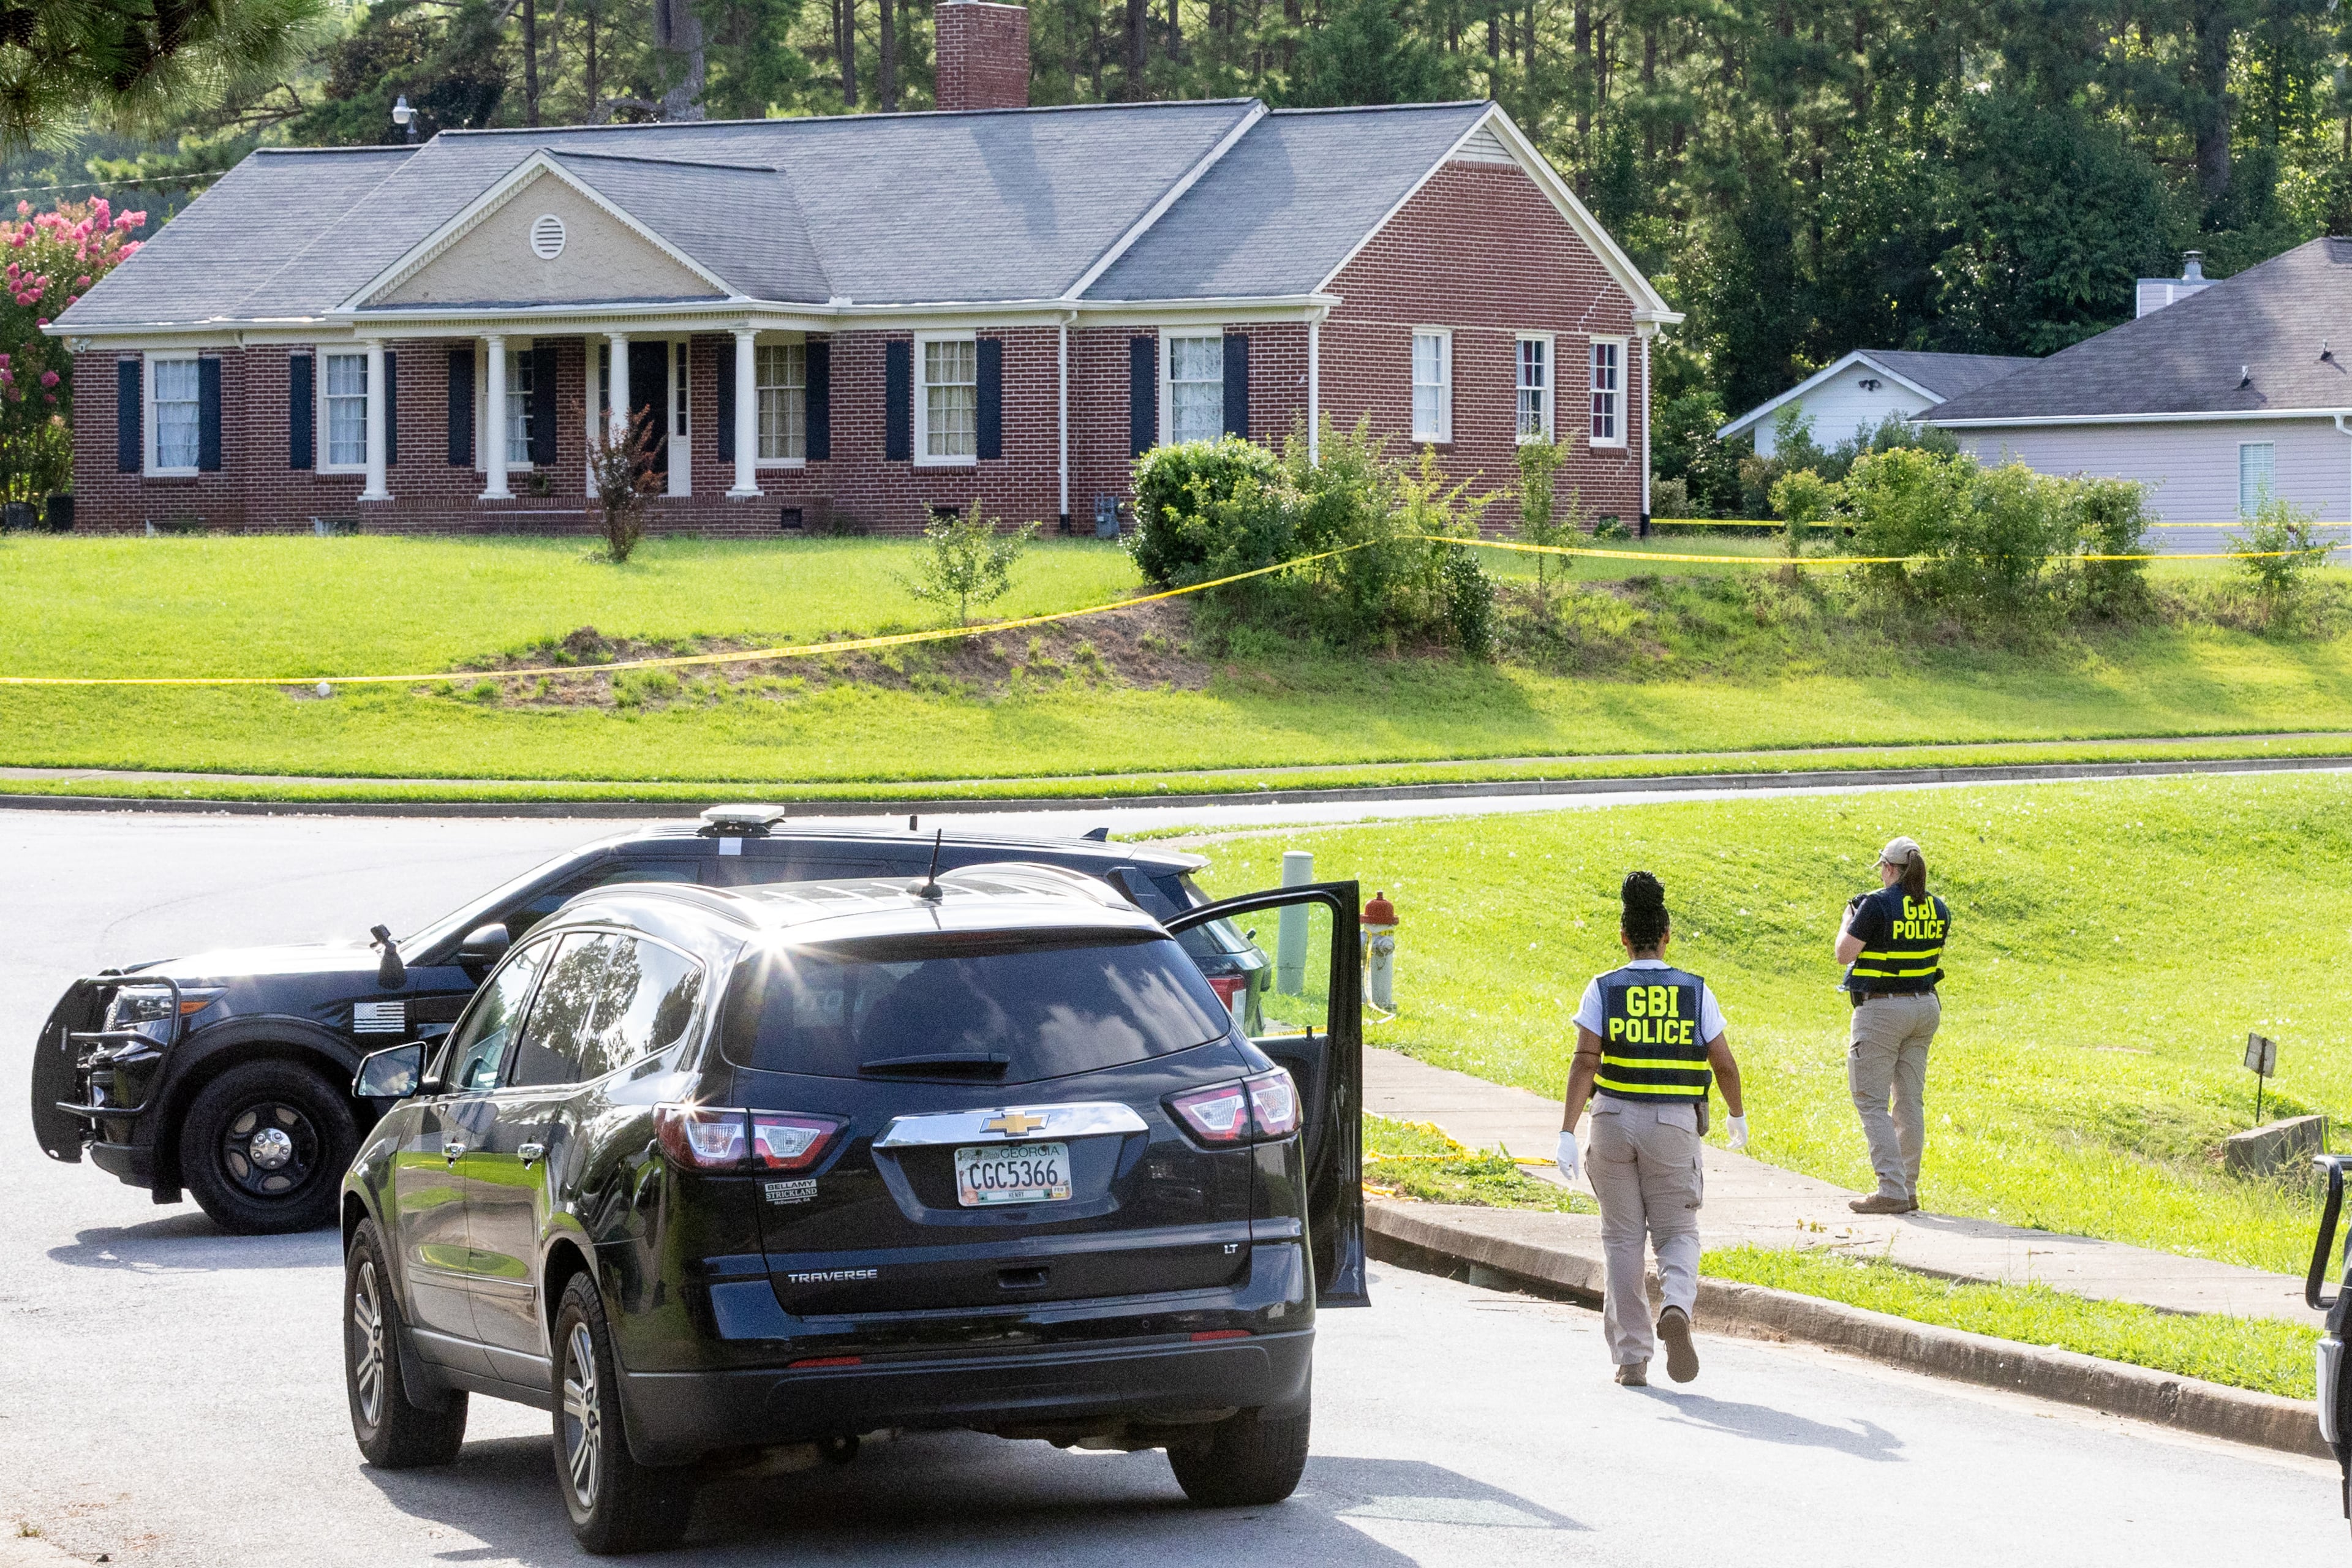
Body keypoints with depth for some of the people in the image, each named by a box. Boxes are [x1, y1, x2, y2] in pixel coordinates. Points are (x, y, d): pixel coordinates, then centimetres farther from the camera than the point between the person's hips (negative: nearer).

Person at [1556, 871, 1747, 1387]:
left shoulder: (1603, 990, -2)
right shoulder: (1694, 992, 0)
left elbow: (1585, 1061, -12)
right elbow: (1725, 1065, 1)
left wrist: (1567, 1133, -15)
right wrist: (1738, 1116, 20)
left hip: (1615, 1118, 0)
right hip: (1674, 1126, 0)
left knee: (1623, 1238, 10)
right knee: (1677, 1233, 10)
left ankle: (1631, 1358, 9)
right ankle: (1676, 1308, -22)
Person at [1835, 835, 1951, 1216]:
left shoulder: (1877, 905, -15)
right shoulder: (1937, 909, 5)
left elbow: (1845, 953, -14)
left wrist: (1849, 920, 6)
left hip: (1881, 1011, -7)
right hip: (1925, 1006, 7)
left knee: (1872, 1102, -3)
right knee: (1910, 1101, 13)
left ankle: (1892, 1190, -12)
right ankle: (1909, 1189, 16)